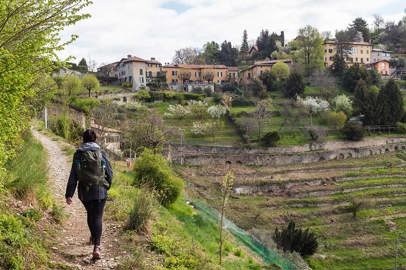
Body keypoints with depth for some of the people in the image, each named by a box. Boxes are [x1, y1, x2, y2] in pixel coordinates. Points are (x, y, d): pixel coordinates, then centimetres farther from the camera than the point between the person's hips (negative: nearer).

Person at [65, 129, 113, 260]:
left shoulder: (78, 154, -3)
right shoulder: (101, 153, -3)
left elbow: (73, 176, -5)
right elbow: (110, 173, 1)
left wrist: (69, 194, -3)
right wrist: (107, 186, 19)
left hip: (84, 191, 1)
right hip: (100, 191, -1)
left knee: (90, 214, 23)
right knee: (98, 217, -1)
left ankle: (94, 237, 43)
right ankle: (96, 247, -14)